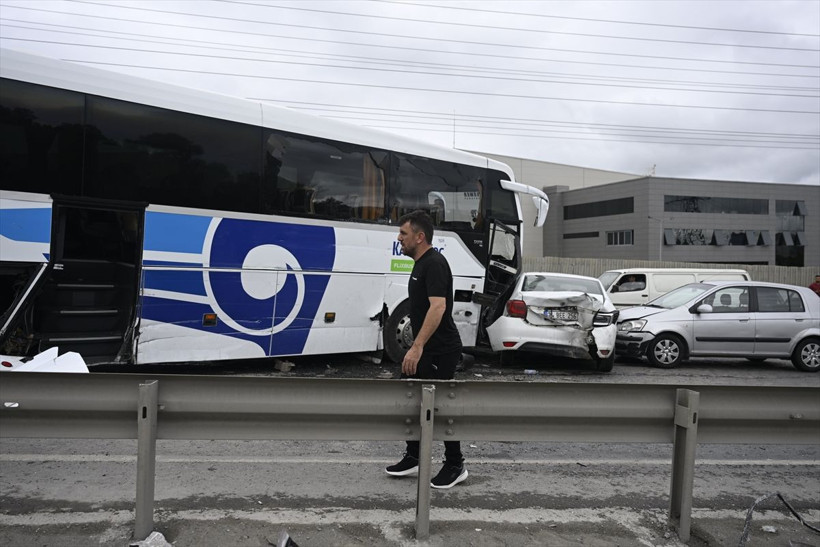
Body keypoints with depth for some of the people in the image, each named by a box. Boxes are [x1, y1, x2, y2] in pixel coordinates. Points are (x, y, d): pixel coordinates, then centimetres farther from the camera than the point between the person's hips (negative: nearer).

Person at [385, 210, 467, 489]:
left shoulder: (434, 263, -19)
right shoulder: (421, 264, 13)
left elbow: (438, 307, -30)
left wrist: (417, 347, -34)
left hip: (440, 351, -10)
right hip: (425, 350, 10)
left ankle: (455, 466, 16)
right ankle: (413, 458, 24)